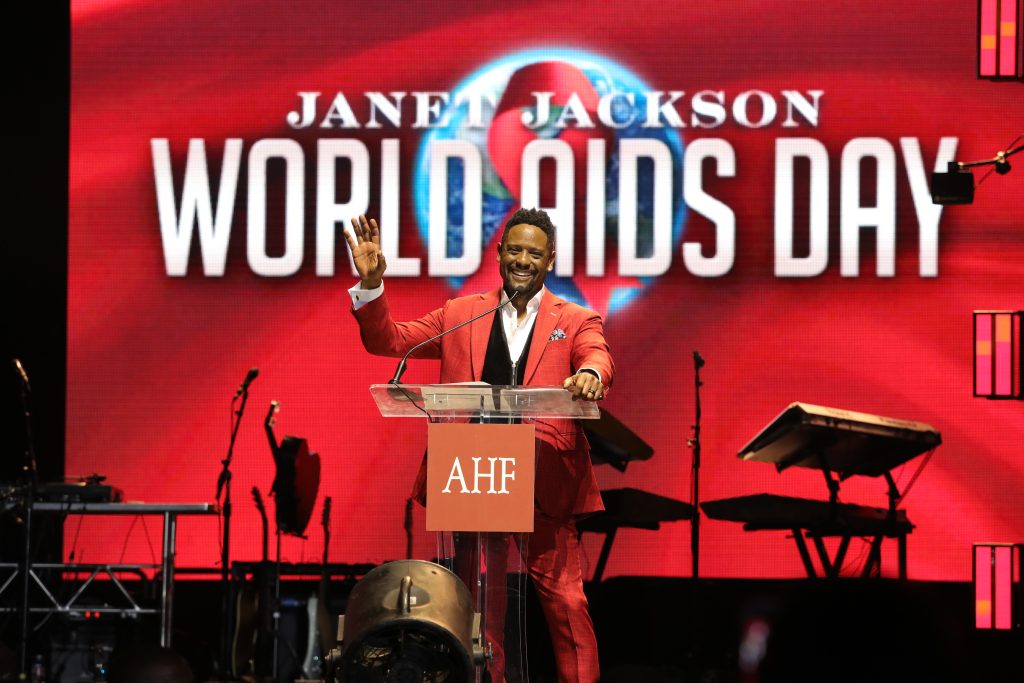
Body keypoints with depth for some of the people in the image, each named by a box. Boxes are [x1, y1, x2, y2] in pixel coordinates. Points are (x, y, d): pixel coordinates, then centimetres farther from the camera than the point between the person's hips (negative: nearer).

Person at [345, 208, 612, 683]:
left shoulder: (575, 320, 8)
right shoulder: (460, 315, 13)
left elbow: (597, 357, -12)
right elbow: (388, 340, 10)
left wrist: (589, 373, -37)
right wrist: (371, 285, -7)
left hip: (544, 487, -2)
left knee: (565, 601, -4)